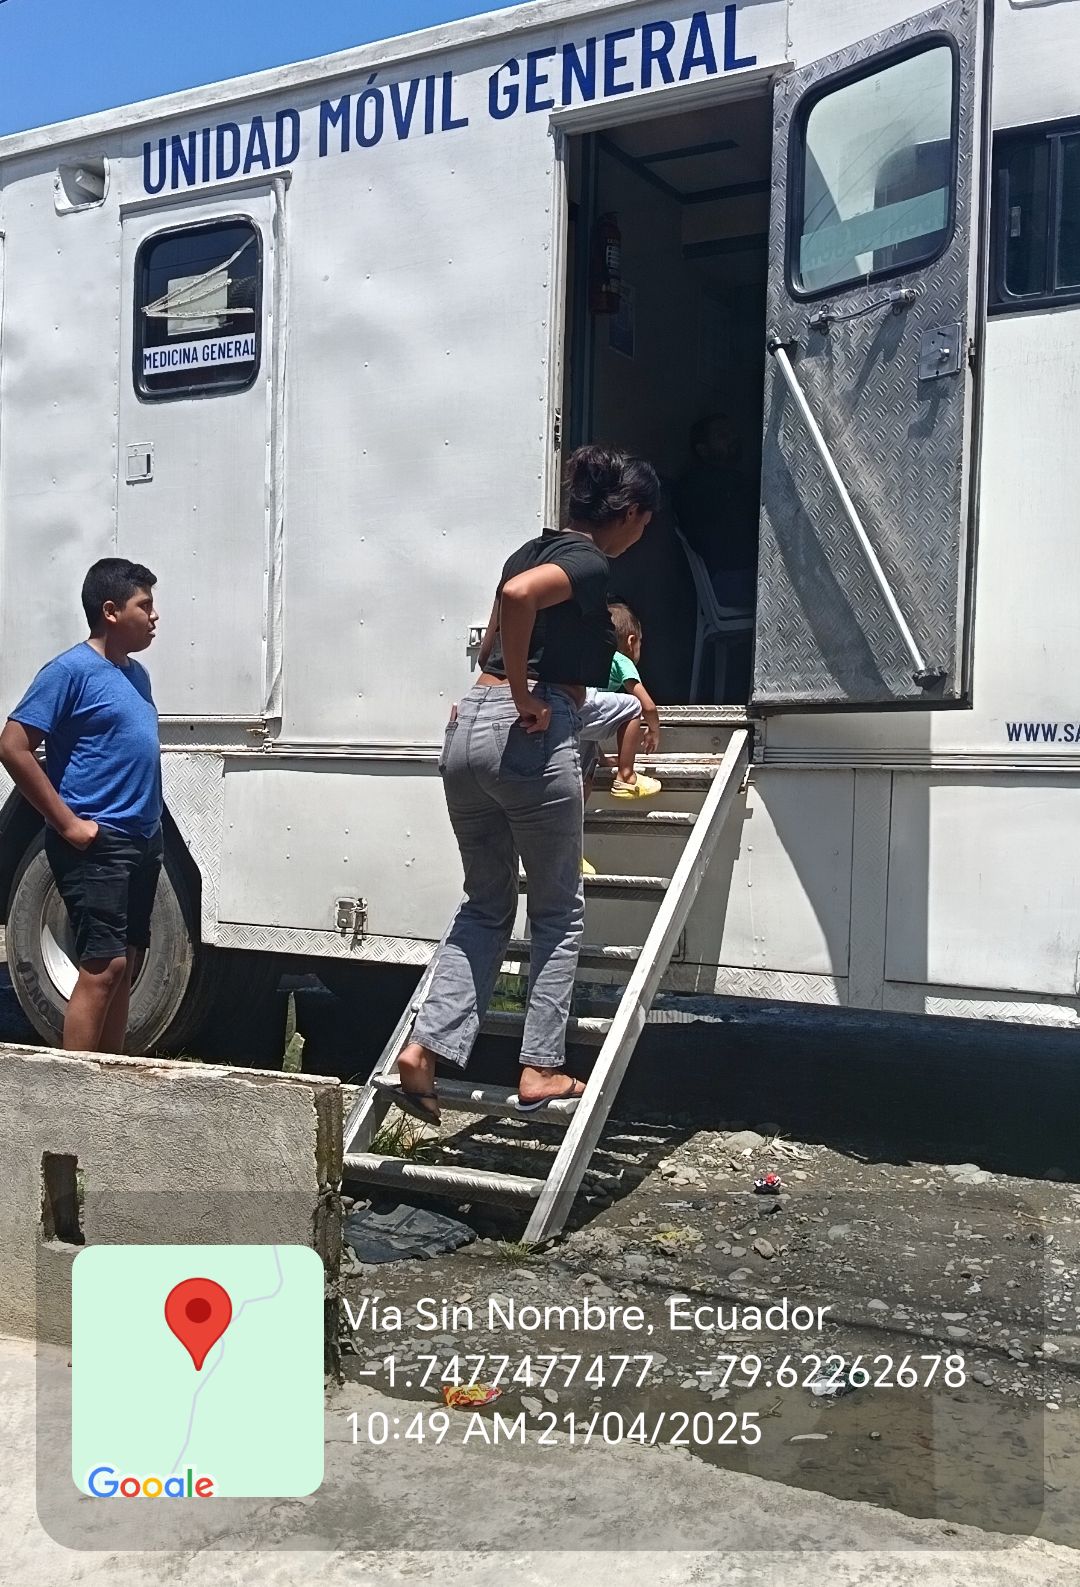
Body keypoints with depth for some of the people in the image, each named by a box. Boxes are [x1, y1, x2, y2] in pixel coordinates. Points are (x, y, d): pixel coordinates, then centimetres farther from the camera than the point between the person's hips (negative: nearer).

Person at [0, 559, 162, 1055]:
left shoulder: (136, 674, 15)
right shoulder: (71, 670, -10)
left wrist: (151, 827, 14)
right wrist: (68, 823, -16)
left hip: (141, 841, 8)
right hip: (94, 844, -8)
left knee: (126, 966, 11)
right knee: (103, 966, -11)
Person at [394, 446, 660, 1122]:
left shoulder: (536, 549, 19)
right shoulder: (592, 564, -6)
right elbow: (518, 595, -28)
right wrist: (525, 697, -18)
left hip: (467, 729, 8)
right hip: (531, 736, -8)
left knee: (486, 906, 17)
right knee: (560, 913, 9)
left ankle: (427, 1047, 7)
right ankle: (541, 1070, 13)